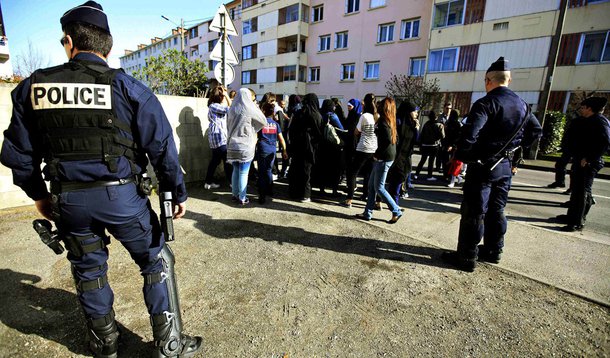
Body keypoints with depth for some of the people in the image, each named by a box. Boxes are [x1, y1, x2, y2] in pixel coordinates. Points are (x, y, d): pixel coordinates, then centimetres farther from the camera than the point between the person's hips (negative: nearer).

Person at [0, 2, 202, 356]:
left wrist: (39, 195, 23)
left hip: (68, 200, 4)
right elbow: (162, 147, -10)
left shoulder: (32, 87, 4)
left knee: (89, 269, 22)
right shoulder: (127, 87, -6)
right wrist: (178, 193, -1)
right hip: (121, 195, -3)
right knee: (157, 262, 11)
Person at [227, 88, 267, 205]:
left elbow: (229, 126, 14)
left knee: (236, 170, 15)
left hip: (232, 145, 5)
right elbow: (263, 121, 2)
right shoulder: (250, 109, -9)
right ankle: (242, 198, 9)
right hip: (245, 146, -5)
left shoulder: (232, 109, 5)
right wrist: (256, 107, 10)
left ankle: (235, 194, 24)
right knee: (243, 173, 2)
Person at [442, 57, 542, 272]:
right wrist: (514, 146, 18)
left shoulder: (486, 103, -16)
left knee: (473, 213, 0)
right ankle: (493, 252, 31)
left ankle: (466, 258, 8)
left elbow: (469, 134, -28)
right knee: (496, 211, 18)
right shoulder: (522, 105, 9)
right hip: (505, 165, 8)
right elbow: (536, 131, 20)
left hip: (483, 165, -7)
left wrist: (462, 156, -14)